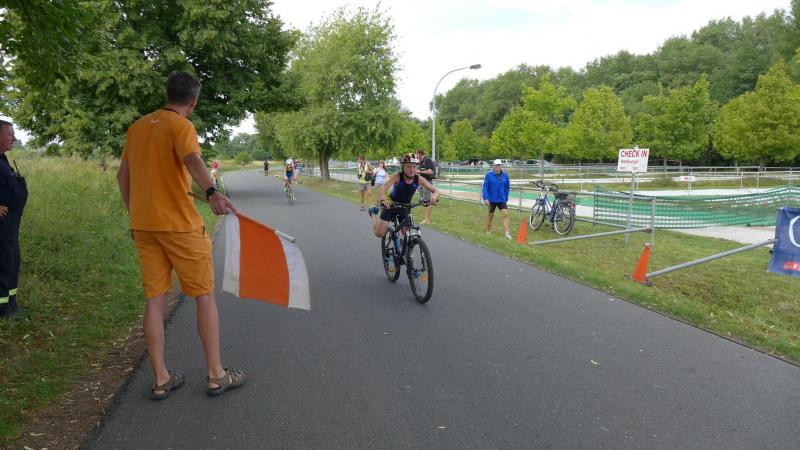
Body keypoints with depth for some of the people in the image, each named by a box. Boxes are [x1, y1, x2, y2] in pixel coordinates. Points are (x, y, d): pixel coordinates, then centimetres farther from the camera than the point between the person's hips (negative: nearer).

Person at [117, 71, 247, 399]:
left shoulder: (137, 128, 12)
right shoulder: (181, 127, -9)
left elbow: (123, 176, 17)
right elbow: (192, 160, -30)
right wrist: (211, 192, -47)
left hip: (143, 225, 7)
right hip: (179, 225, -6)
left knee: (155, 300, 9)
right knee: (205, 296, 4)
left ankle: (161, 379, 15)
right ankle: (216, 375, 10)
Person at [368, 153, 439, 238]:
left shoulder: (419, 179, -20)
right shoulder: (397, 177, -27)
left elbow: (436, 191, -19)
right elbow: (382, 188, -40)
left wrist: (434, 196, -44)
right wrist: (382, 200, -61)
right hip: (391, 206, -3)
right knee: (379, 233, -3)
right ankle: (374, 213, 26)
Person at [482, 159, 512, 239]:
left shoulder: (505, 175, -1)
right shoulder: (489, 175, -10)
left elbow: (507, 188, 9)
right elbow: (485, 187, -10)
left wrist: (506, 198, 11)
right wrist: (486, 198, -18)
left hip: (502, 199, 2)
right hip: (492, 199, -2)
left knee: (505, 214, -11)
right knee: (491, 215, 11)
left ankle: (507, 233, -10)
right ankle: (488, 231, 29)